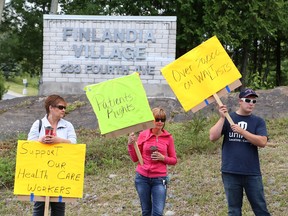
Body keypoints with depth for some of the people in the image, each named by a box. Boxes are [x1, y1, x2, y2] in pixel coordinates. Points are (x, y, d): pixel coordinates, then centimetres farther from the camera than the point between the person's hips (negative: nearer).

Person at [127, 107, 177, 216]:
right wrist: (130, 144, -11)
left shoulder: (168, 137, 0)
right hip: (142, 178, 1)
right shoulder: (143, 135, 0)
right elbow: (135, 158, 4)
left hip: (159, 179, -1)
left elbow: (174, 160, 7)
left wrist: (163, 158, -11)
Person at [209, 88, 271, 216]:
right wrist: (222, 118, -13)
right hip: (230, 172, 0)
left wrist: (241, 131, -18)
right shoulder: (228, 119, 5)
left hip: (252, 173, 0)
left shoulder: (258, 122, 4)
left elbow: (262, 142, -12)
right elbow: (213, 137, -5)